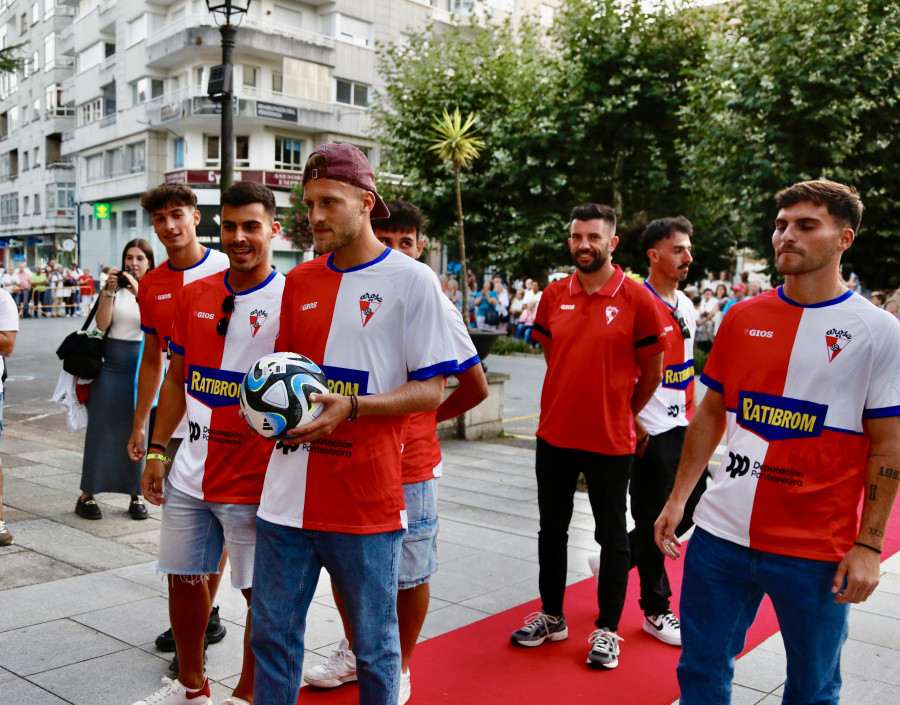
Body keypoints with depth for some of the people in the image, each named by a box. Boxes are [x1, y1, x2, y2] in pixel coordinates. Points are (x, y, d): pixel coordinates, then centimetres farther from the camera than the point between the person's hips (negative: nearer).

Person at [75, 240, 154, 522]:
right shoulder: (114, 287, 6)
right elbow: (102, 323, -5)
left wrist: (138, 293, -22)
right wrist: (110, 291, -14)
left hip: (142, 367, 0)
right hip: (111, 364, 0)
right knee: (100, 429, 1)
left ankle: (136, 495, 14)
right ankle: (87, 495, 8)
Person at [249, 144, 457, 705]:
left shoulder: (412, 280, -6)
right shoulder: (299, 281, 11)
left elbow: (431, 389, -7)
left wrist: (351, 407, -20)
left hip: (369, 501, -5)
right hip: (288, 495, 5)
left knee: (376, 646, 10)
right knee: (272, 634, 14)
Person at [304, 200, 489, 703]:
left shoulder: (436, 309, -8)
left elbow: (475, 387, -2)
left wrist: (427, 418, 2)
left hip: (410, 468, -4)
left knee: (410, 575, 8)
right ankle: (354, 651, 40)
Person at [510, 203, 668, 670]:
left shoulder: (637, 299, -10)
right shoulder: (553, 295, 2)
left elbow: (652, 372, -2)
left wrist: (624, 415, 8)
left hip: (610, 441, -4)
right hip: (554, 434, 5)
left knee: (612, 536, 9)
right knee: (551, 530, 16)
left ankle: (607, 628, 25)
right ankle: (551, 616, 34)